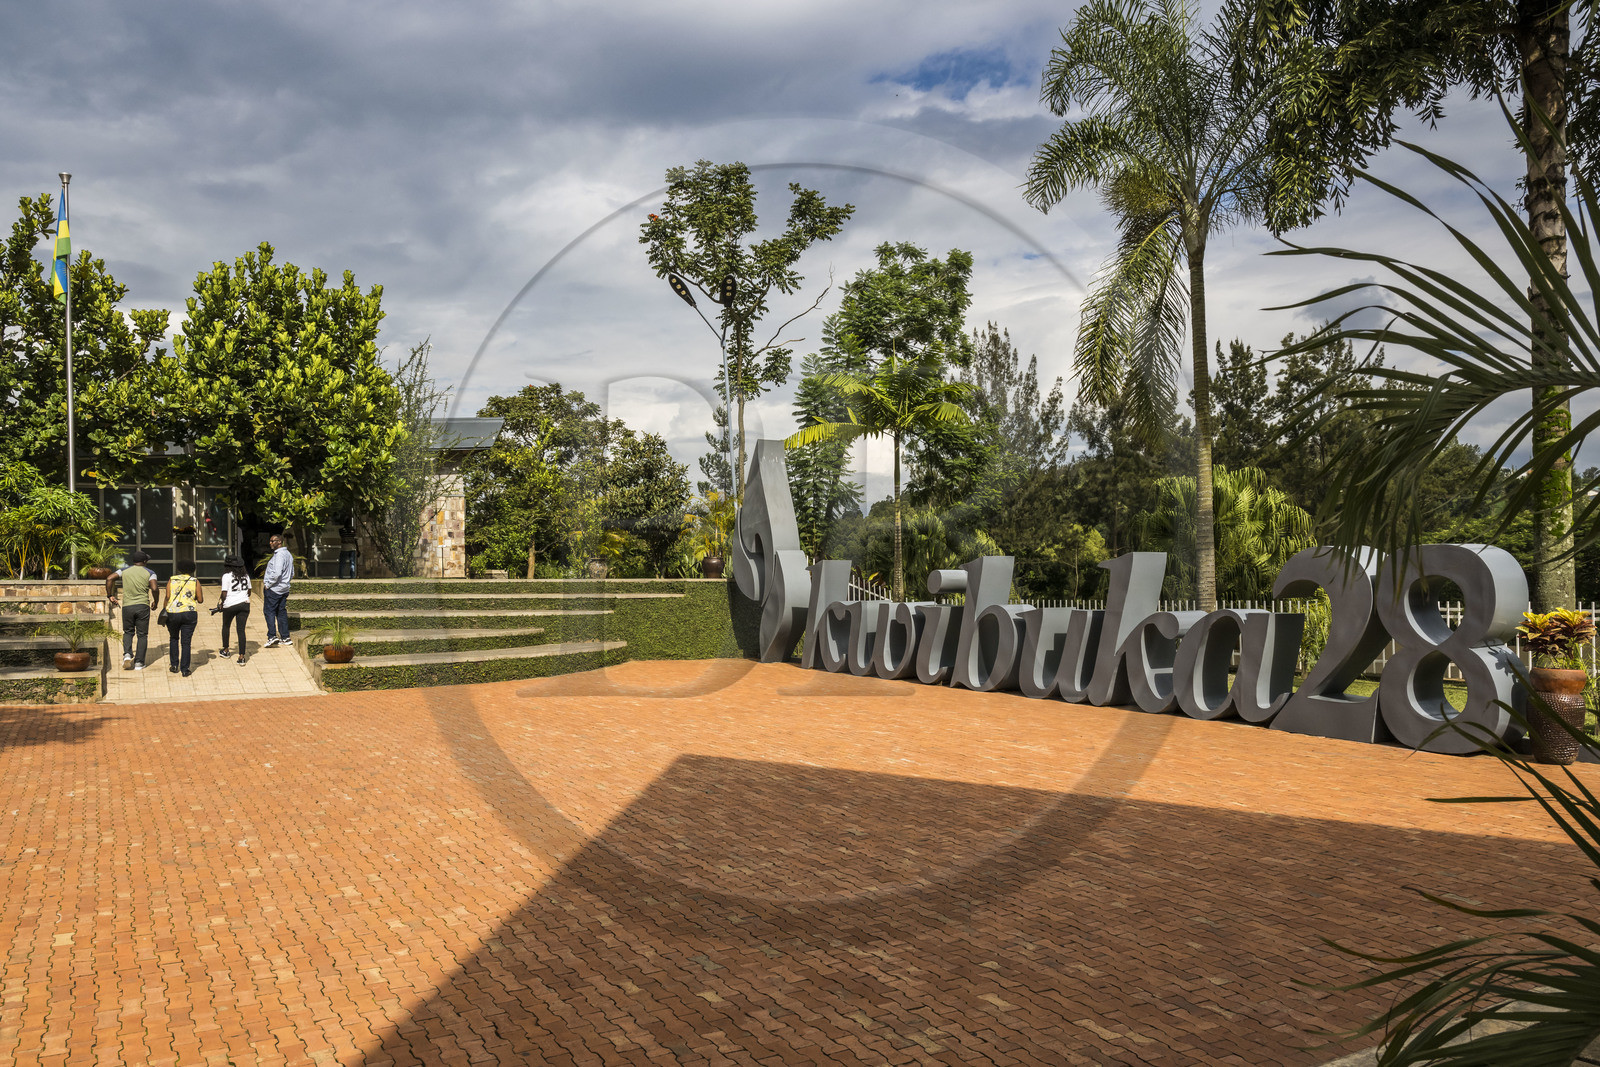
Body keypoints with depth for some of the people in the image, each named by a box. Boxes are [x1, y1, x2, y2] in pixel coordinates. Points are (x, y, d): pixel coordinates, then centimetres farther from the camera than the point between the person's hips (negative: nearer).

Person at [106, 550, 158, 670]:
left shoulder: (124, 571, 10)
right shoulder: (149, 573, 2)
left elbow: (109, 579, -3)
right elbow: (154, 589, -13)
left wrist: (110, 595, 6)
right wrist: (155, 602, 2)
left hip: (127, 606, 2)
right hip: (143, 606, -2)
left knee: (128, 632, 20)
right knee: (142, 634, 5)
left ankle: (127, 654, -3)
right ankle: (139, 663, 4)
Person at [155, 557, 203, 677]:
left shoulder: (172, 580, 7)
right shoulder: (195, 581, 5)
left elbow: (167, 596, -2)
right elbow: (200, 600, 3)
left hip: (172, 613, 1)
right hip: (189, 613, -1)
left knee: (173, 638, 23)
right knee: (186, 642, 4)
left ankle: (174, 665, 19)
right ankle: (184, 669, 3)